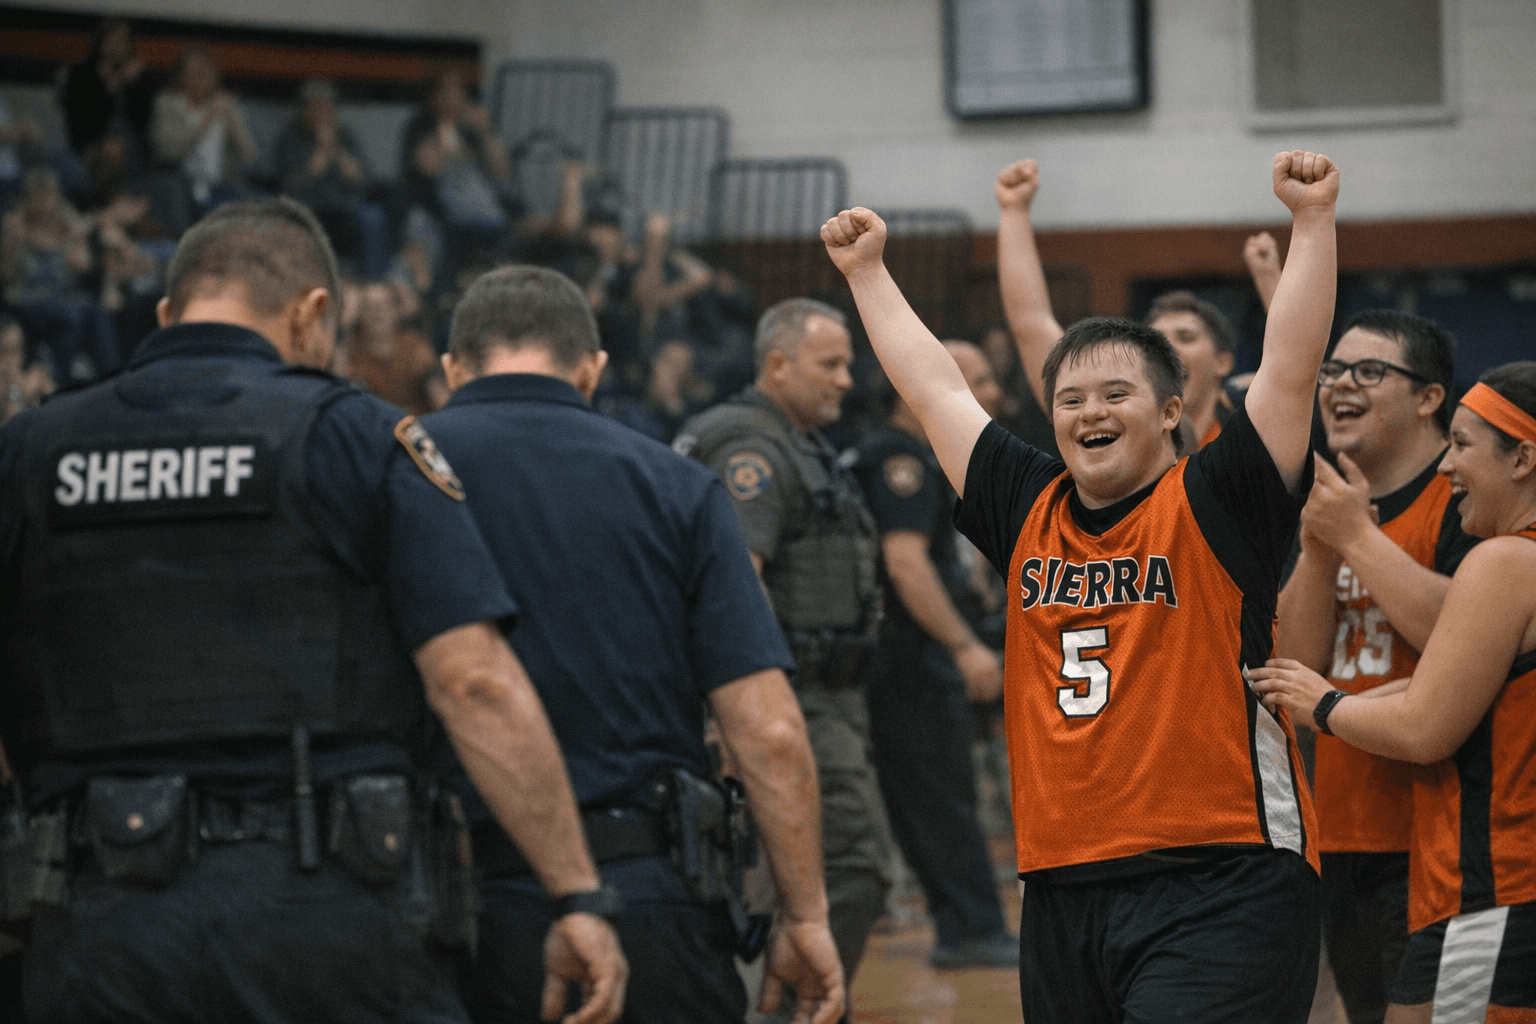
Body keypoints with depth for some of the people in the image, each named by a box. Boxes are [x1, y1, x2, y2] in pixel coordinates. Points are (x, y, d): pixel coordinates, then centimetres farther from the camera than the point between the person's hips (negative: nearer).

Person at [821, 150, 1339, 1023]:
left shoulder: (1214, 506, 1)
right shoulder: (1029, 511, 15)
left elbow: (1292, 369, -9)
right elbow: (934, 387, 24)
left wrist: (1313, 221, -14)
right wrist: (865, 268, 31)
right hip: (1065, 891, 6)